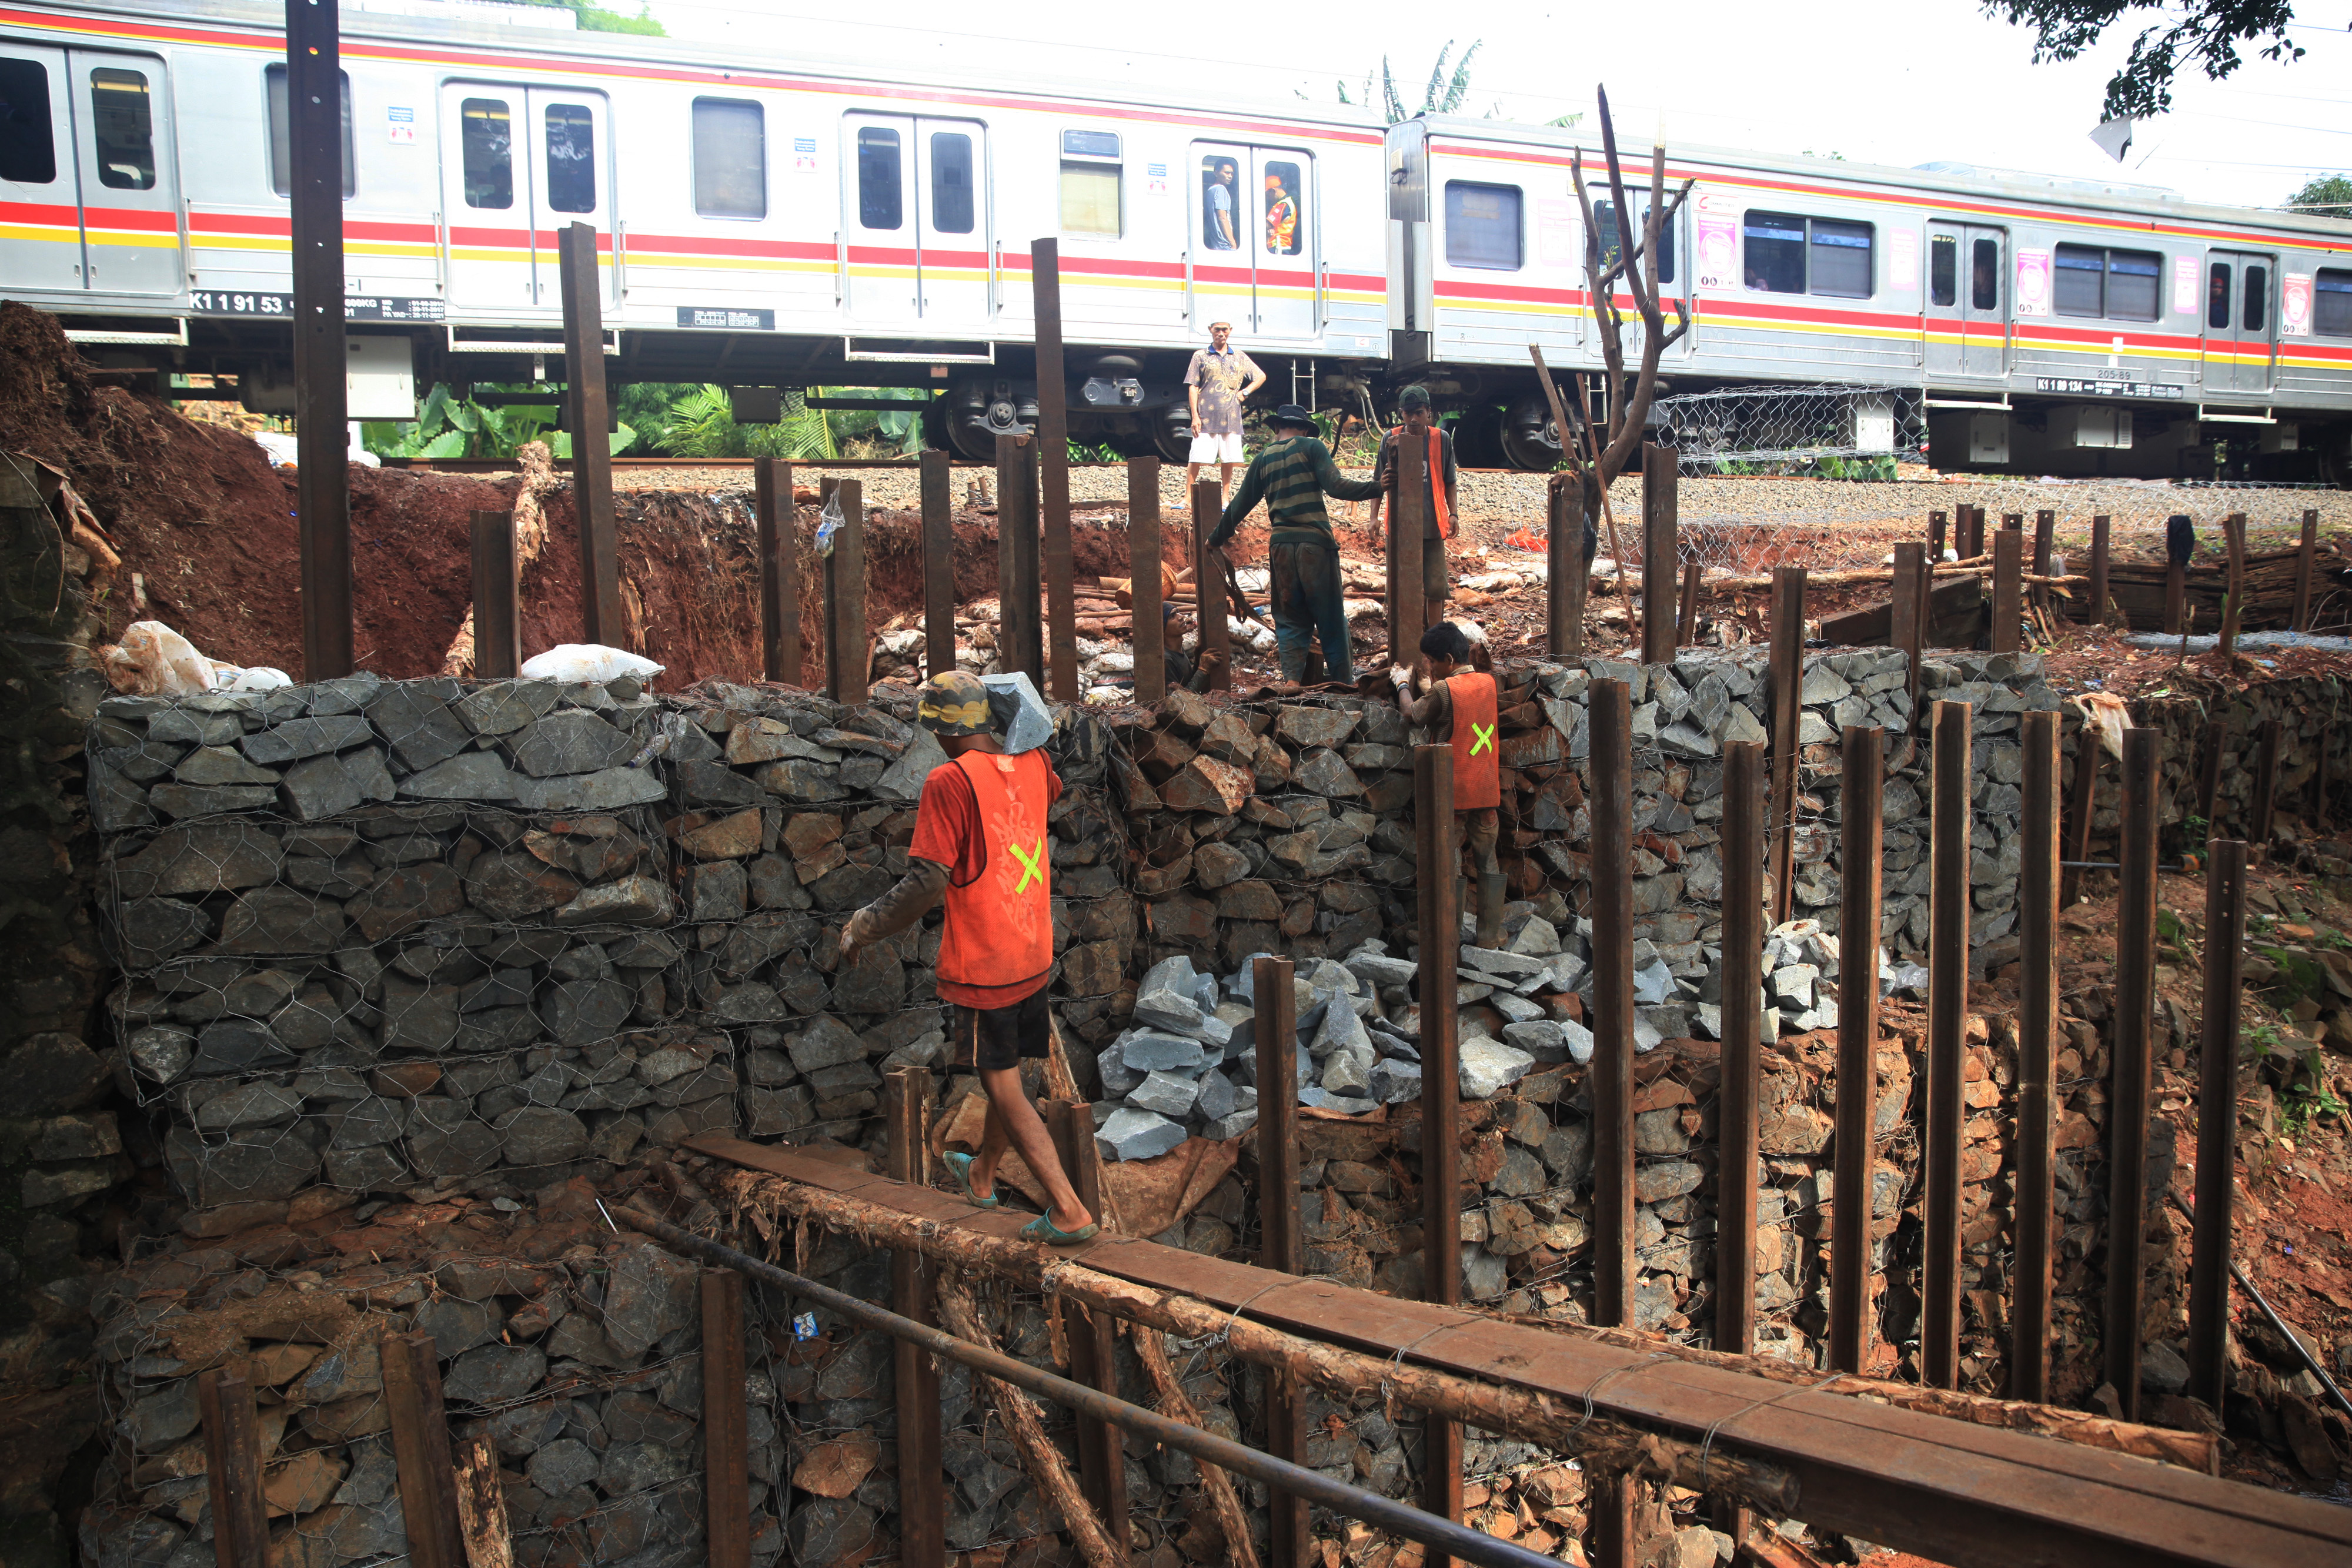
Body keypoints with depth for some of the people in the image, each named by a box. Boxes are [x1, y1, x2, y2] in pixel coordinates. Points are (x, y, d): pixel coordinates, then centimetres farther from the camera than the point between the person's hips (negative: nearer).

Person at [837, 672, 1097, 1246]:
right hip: (1035, 956, 7)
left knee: (1004, 1088, 1)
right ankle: (982, 1174, 43)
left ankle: (1069, 1211, -1)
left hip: (982, 966, -7)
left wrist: (863, 927, -9)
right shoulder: (1030, 765, 3)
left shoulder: (950, 780, -18)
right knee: (1006, 1071, 22)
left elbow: (928, 881, -21)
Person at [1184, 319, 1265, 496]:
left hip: (1231, 418, 2)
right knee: (1196, 459, -6)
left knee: (1228, 459, 3)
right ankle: (1188, 498, -1)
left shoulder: (1239, 357, 14)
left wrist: (1245, 392, 6)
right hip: (1206, 418, -2)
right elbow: (1193, 387, 3)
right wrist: (1195, 416, -6)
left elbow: (1261, 377, 22)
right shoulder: (1200, 356, 6)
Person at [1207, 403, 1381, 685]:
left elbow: (1239, 506, 19)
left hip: (1281, 548, 4)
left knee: (1290, 622, 10)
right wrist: (1380, 486, -10)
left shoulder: (1263, 459, 14)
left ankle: (1292, 683, -2)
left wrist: (1216, 539, 31)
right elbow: (1336, 486, -12)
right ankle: (1344, 684, 8)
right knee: (1331, 620, 4)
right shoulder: (1311, 446, 2)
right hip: (1316, 544, -4)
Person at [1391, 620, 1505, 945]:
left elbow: (1413, 716, 6)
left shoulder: (1443, 690, -13)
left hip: (1453, 795, -5)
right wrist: (1472, 651, 26)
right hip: (1486, 792, 5)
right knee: (1488, 865, 12)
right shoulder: (1488, 682, 4)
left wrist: (1403, 684, 22)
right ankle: (1491, 938, 16)